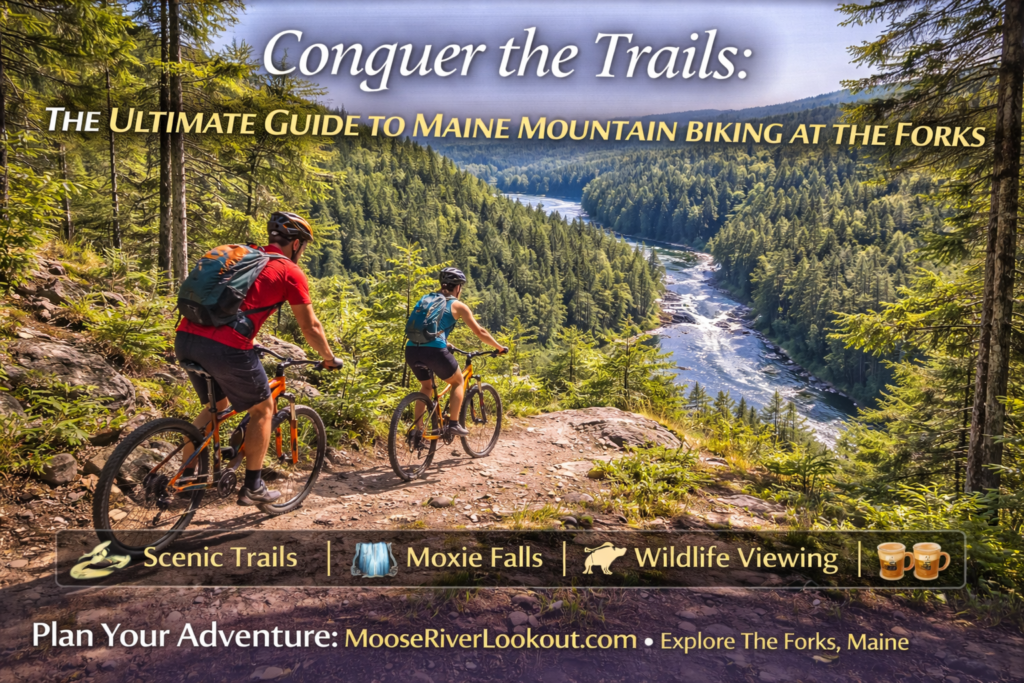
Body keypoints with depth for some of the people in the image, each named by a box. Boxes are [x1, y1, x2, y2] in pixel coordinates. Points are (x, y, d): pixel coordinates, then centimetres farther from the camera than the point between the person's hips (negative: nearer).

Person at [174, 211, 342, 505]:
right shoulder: (290, 272, 4)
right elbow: (310, 327, 8)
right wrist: (329, 358, 25)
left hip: (186, 337, 7)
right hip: (226, 346, -7)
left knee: (216, 405, 29)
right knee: (262, 409, 15)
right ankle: (252, 487, 20)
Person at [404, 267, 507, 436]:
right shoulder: (458, 306, 8)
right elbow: (480, 332, 10)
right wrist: (499, 348, 23)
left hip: (411, 349, 6)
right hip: (434, 351, -6)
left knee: (426, 386, 29)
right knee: (458, 382, 20)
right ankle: (453, 424, 11)